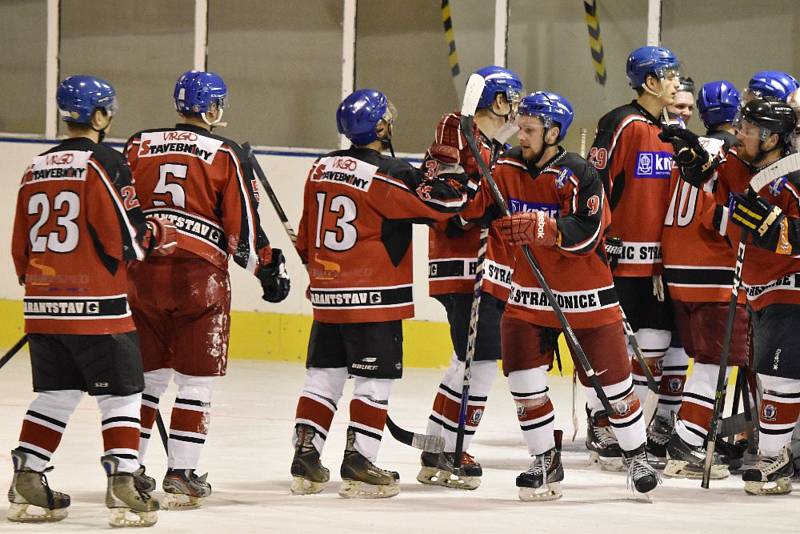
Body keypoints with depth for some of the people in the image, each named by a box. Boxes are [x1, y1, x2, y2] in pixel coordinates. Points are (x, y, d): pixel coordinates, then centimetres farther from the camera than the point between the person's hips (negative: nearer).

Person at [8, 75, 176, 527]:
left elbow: (21, 248, 14)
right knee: (121, 393, 2)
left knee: (56, 393, 15)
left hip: (43, 304, 6)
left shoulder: (36, 169, 11)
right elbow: (126, 239, -14)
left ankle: (27, 483, 11)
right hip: (97, 305, -6)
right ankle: (123, 488, -4)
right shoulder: (105, 163, -10)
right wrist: (160, 234, 6)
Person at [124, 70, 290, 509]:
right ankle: (180, 473, 0)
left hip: (142, 272, 4)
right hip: (199, 275, -4)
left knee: (146, 374, 14)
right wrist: (267, 267, 10)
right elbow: (242, 225, -4)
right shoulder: (225, 155, -3)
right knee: (196, 378, 4)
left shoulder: (138, 146, 8)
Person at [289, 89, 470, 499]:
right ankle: (357, 466, -2)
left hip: (326, 295, 7)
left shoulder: (322, 168, 7)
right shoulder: (387, 174, -15)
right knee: (374, 381, 0)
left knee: (323, 375, 12)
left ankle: (305, 460, 11)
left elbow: (306, 237, 15)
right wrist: (448, 161, -1)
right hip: (374, 299, -7)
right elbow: (445, 201, -16)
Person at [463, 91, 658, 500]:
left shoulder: (579, 175, -15)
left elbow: (587, 233, -24)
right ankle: (546, 461, 10)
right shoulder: (507, 170, 0)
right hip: (530, 294, 4)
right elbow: (471, 210, 1)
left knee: (610, 381, 2)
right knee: (523, 379, -5)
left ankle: (636, 454, 22)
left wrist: (540, 228, -37)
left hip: (585, 296, -4)